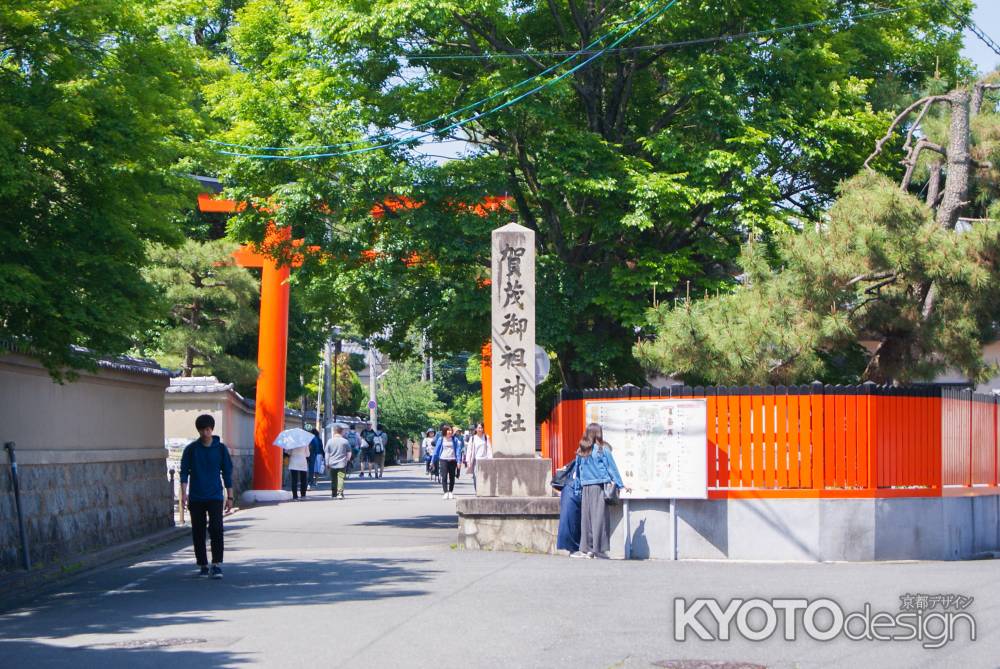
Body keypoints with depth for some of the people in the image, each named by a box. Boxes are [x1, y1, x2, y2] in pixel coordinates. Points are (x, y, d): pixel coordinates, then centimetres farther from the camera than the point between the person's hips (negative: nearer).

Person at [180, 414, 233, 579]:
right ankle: (203, 566, 14)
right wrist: (184, 493, -10)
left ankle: (217, 564, -11)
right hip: (196, 498, 1)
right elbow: (184, 472, 2)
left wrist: (229, 496, 5)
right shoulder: (191, 449, 2)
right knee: (198, 533, 4)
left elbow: (227, 473, 7)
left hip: (215, 497, -1)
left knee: (216, 528, -14)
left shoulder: (221, 448, 2)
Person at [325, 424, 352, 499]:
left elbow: (327, 453, 4)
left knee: (333, 480, 11)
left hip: (332, 464, 2)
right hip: (342, 464, -2)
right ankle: (340, 493, -19)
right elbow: (349, 453, 4)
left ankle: (334, 494, 16)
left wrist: (327, 463, 13)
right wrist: (347, 460, 20)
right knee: (341, 478, -6)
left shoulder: (330, 441, 0)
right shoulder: (345, 441, -3)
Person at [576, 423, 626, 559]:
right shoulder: (603, 450, -3)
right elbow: (612, 469, 0)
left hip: (586, 488, 4)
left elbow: (578, 470, 11)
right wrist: (621, 485, 8)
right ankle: (598, 549, -4)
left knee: (586, 517, 7)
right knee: (599, 517, -3)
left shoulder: (581, 451, 7)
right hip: (600, 487, -4)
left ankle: (587, 547, 10)